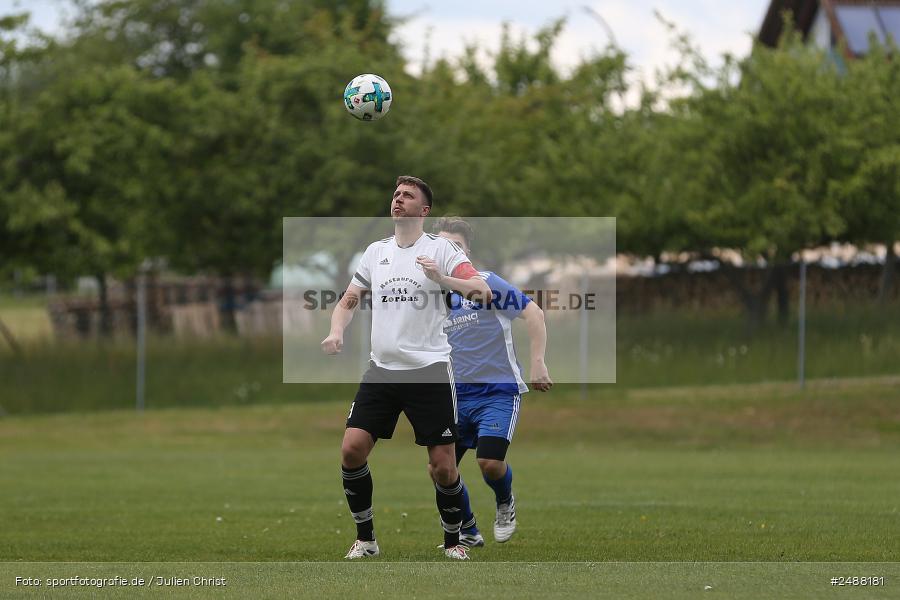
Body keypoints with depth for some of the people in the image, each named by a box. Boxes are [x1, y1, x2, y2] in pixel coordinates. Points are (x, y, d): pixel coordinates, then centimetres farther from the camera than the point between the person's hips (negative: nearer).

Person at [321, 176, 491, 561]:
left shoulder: (440, 249, -3)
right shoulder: (376, 252, 12)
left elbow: (482, 291, -15)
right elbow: (349, 300, 21)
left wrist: (442, 278, -31)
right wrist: (336, 333, 1)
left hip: (429, 370, -4)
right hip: (382, 369, 4)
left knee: (443, 466, -4)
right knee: (352, 449, -8)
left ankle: (453, 541, 16)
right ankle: (365, 539, 7)